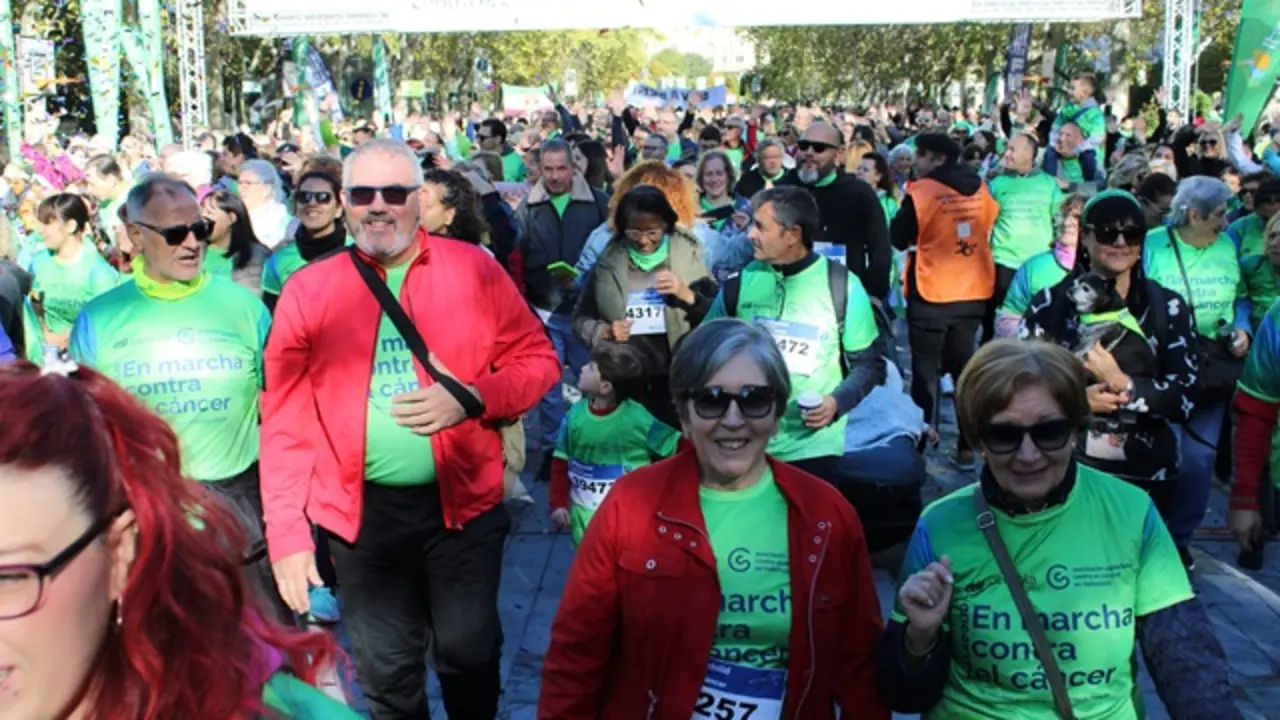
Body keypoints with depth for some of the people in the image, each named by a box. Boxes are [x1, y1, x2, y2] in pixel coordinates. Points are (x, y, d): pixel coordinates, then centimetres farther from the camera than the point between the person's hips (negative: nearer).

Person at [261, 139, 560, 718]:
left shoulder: (473, 268, -3)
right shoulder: (307, 290, -2)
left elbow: (538, 359, 1)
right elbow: (285, 422, -3)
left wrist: (471, 397, -18)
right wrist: (287, 533, -8)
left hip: (463, 502, 0)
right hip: (362, 511, 1)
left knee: (469, 652, 14)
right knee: (386, 671, 16)